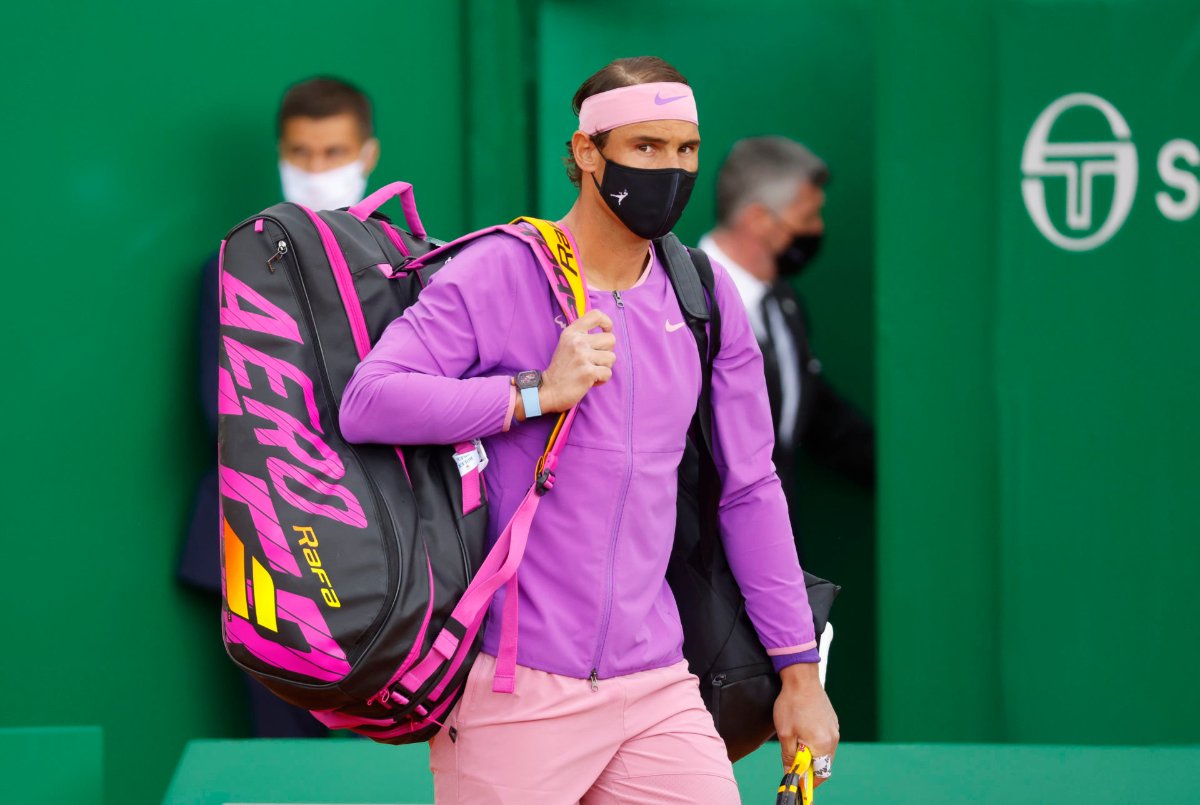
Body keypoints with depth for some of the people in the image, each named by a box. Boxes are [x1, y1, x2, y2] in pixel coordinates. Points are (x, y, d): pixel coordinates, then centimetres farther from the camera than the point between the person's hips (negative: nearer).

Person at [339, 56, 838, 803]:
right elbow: (365, 403, -15)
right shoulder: (495, 275, -4)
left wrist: (801, 671, 13)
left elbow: (750, 491, 15)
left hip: (656, 687, 4)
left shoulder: (707, 300, 11)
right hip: (514, 687, -4)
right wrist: (538, 393, -19)